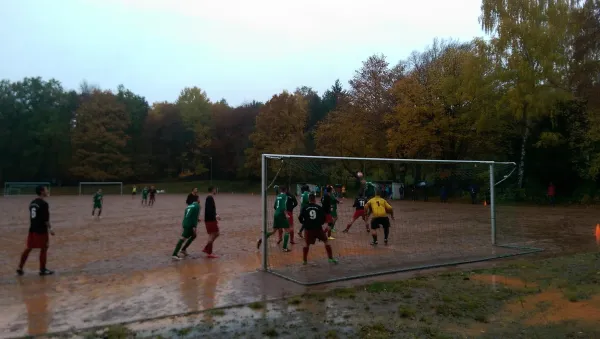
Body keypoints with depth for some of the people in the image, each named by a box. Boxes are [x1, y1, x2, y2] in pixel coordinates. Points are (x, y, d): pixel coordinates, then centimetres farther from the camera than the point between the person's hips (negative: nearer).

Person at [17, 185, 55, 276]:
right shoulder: (44, 204, -16)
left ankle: (20, 268, 18)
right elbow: (46, 219, -19)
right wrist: (50, 229, -12)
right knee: (44, 249, 3)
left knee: (28, 248, 14)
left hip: (32, 229, 8)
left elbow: (31, 217, 18)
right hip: (41, 230, -8)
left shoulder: (32, 203, 11)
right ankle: (43, 270, 10)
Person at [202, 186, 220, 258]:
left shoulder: (210, 198, 15)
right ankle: (209, 253, 1)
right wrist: (216, 216, -29)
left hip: (211, 219, 10)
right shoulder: (210, 198, -15)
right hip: (210, 220, -10)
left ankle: (206, 249, 19)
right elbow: (209, 210, -26)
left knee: (216, 234, 15)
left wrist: (215, 216, 21)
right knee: (212, 235, -5)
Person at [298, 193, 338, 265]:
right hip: (318, 228, 0)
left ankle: (304, 260, 12)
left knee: (306, 244, 16)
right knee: (326, 241, 13)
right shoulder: (319, 208, 1)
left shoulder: (304, 208, 1)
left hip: (308, 228, 0)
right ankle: (331, 258, 12)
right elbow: (323, 218, 3)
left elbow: (300, 218, 1)